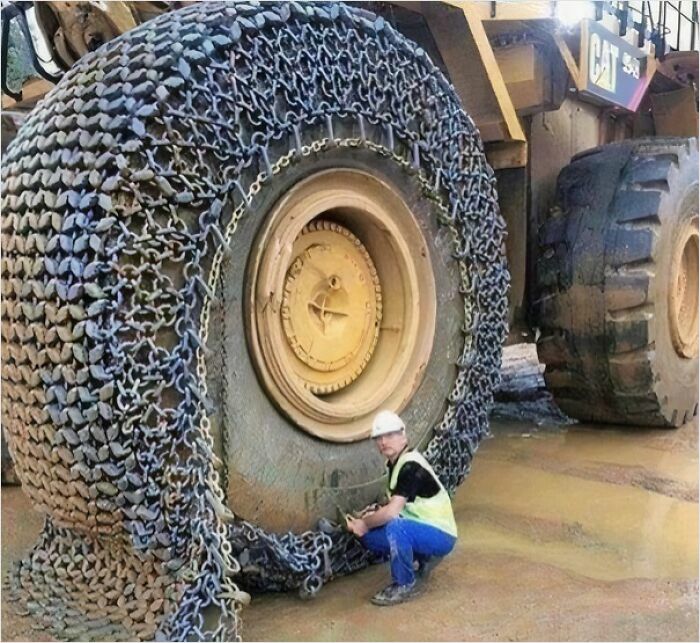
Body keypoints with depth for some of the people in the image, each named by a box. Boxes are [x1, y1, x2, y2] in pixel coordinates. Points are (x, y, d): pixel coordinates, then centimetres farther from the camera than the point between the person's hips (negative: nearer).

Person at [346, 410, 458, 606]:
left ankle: (404, 586, -14)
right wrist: (372, 516, -2)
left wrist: (365, 523, -12)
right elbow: (395, 505, 15)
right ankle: (422, 558, 16)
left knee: (396, 527, -35)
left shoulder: (411, 466, -24)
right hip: (420, 528, 10)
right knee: (370, 537, 4)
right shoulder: (393, 463, 6)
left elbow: (392, 511, -29)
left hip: (441, 535, -10)